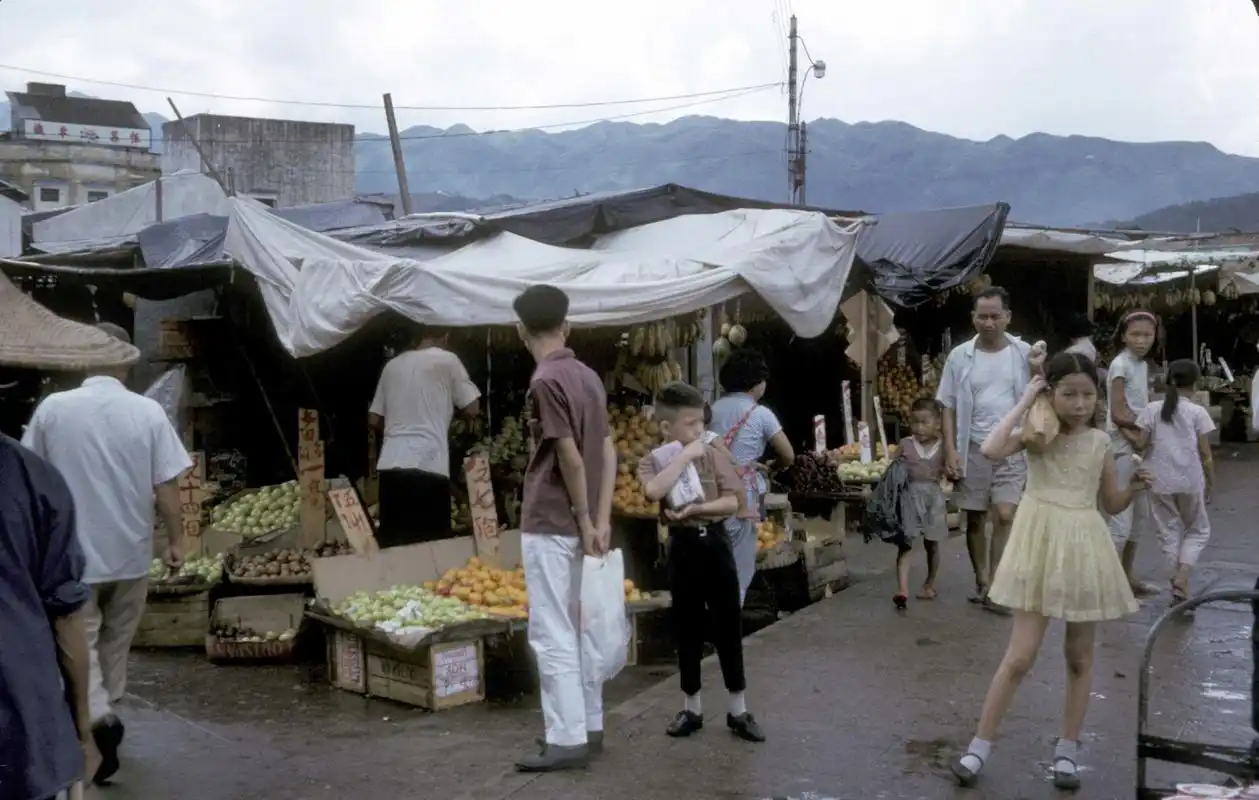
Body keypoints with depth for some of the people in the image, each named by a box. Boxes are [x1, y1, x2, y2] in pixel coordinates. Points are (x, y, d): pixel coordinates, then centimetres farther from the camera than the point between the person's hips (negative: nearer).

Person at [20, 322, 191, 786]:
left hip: (73, 552, -1)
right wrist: (175, 540, 4)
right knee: (116, 640, 19)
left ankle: (98, 719, -13)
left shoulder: (52, 408, -8)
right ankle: (105, 714, 32)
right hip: (130, 552, 2)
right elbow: (166, 486, -8)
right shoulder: (148, 412, -9)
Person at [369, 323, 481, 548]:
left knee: (392, 542, 7)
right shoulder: (447, 360, 6)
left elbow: (374, 419, 19)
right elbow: (472, 408, 3)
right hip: (429, 466, -4)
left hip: (390, 465, 4)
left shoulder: (392, 365, 17)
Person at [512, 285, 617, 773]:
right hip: (581, 523, 8)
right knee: (579, 628, 15)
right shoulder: (588, 376, 9)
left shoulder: (545, 381, -16)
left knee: (552, 635, -3)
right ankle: (590, 728, 22)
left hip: (550, 525, -8)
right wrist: (600, 519, 5)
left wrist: (584, 521, -11)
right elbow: (608, 451, 7)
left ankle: (567, 740, 0)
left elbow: (570, 459, -19)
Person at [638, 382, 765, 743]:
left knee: (728, 625, 4)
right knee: (687, 629, 8)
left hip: (715, 542, 1)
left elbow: (733, 501, -6)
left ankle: (738, 708, 14)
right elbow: (654, 491, -25)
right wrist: (685, 455, -21)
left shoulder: (714, 454, 0)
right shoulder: (653, 460, -3)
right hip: (682, 545, 0)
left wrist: (695, 509, -20)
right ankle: (691, 707, 21)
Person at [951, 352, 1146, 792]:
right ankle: (980, 745, 8)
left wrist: (1135, 485, -11)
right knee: (1020, 655, -4)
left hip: (1084, 550, 3)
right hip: (1041, 546, -3)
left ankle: (1067, 751, 24)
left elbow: (1112, 504, 10)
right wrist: (1025, 402, -19)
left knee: (1080, 657, 11)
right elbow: (991, 449, -27)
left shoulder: (1100, 442, 1)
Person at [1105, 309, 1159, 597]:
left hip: (1141, 443, 9)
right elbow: (1118, 414, -18)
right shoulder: (1120, 364, -13)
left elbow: (1144, 407, 5)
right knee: (1122, 516, -9)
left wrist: (1137, 431, -14)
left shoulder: (1143, 365, 12)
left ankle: (1127, 577, 25)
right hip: (1124, 445, -9)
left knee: (1141, 514, 15)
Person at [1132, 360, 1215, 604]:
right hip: (1190, 481, -1)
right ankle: (1182, 578, -4)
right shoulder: (1198, 412, -4)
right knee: (1198, 530, 15)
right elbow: (1205, 452, -3)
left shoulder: (1152, 409, 0)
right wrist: (1210, 483, 7)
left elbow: (1140, 444, -5)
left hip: (1159, 481, 1)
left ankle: (1180, 585, 11)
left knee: (1170, 531, 13)